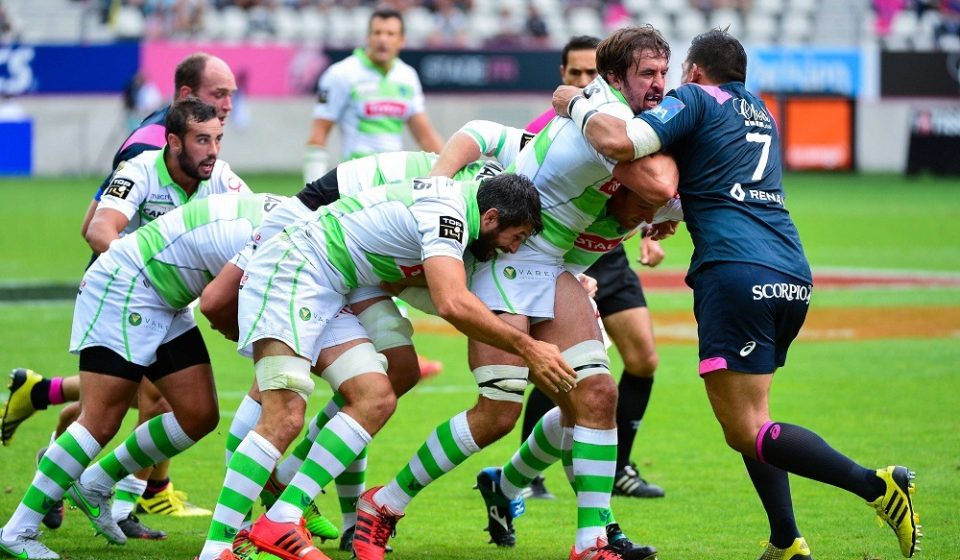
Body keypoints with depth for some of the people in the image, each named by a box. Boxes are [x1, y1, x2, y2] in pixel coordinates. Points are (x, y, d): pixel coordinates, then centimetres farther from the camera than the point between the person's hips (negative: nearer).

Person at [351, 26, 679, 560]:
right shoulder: (606, 113, -19)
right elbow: (660, 187, -26)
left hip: (554, 267, 9)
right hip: (508, 253, -9)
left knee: (596, 392, -5)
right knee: (499, 413, -12)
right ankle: (382, 507, 3)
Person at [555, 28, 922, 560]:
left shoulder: (695, 100, 5)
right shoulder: (760, 113, 28)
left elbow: (620, 142, -8)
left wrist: (576, 105, 7)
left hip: (736, 272, -8)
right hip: (793, 277, 8)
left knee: (746, 431, -9)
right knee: (747, 417, 20)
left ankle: (875, 485, -23)